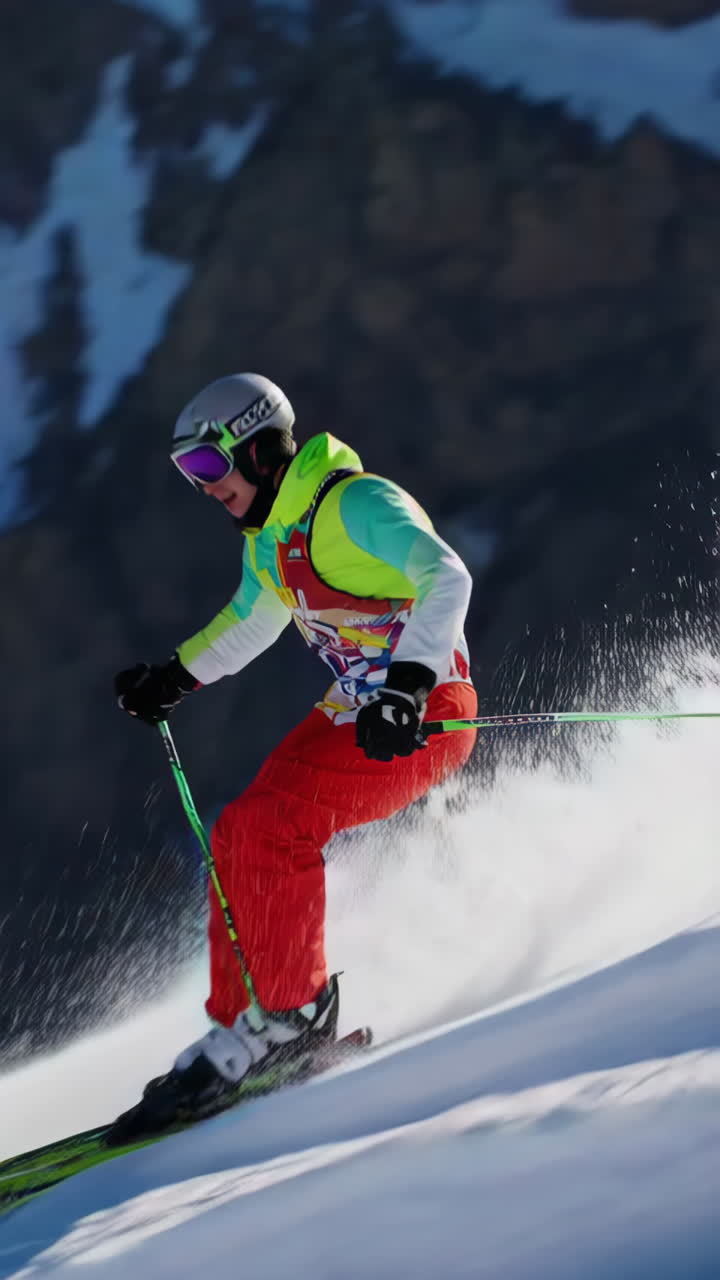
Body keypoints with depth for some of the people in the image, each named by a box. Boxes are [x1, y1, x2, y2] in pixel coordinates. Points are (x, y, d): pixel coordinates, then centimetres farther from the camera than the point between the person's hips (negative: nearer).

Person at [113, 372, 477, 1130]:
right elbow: (250, 622, 30)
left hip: (427, 714, -9)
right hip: (353, 711, 9)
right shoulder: (267, 539, 10)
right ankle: (240, 1020, 7)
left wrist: (409, 686, -42)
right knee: (236, 838, 0)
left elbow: (448, 579, -31)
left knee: (273, 825, -23)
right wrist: (175, 678, 27)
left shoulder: (357, 506, -18)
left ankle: (292, 1011, -10)